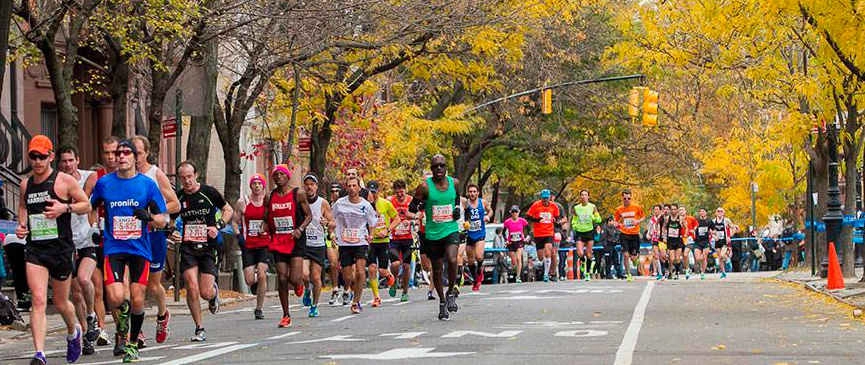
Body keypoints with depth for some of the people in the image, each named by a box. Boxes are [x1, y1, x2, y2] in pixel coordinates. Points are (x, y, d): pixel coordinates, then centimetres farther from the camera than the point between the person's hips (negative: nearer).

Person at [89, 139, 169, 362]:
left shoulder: (147, 184, 1)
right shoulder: (103, 183, 4)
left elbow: (163, 220, 2)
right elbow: (91, 208, 22)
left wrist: (149, 217, -18)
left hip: (140, 248, 0)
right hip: (113, 248, 0)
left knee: (137, 301, 1)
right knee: (116, 298, -17)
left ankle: (132, 343, 22)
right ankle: (121, 333, 14)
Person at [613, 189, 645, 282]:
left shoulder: (636, 207, -2)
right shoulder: (619, 209, 1)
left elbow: (643, 217, 10)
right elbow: (616, 220, 14)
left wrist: (638, 221, -10)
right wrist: (617, 225, -9)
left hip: (635, 234, 0)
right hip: (624, 235, 0)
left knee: (634, 256, 2)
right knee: (626, 255, -11)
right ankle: (628, 274, 0)